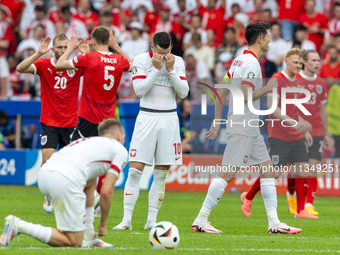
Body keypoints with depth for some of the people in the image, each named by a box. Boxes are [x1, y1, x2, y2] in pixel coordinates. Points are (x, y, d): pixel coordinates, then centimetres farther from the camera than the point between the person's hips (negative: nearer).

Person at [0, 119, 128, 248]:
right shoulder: (120, 150, 16)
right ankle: (19, 226, -13)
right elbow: (106, 192, 7)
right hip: (65, 179, -8)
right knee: (73, 242, 1)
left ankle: (88, 237, 28)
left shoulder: (87, 141, 36)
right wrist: (103, 225, 20)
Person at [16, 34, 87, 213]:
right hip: (49, 123, -1)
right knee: (48, 159, -13)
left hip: (70, 123, 1)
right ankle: (48, 196, 7)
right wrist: (38, 54, -29)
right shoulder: (44, 64, -4)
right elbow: (20, 68, -17)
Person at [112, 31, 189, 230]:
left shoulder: (178, 62, 5)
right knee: (135, 169, -10)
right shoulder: (141, 60, -2)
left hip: (169, 119, 3)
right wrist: (156, 68, -16)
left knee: (161, 173, 3)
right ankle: (126, 220, -8)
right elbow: (140, 90, -12)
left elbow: (184, 92, -2)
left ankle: (152, 220, 9)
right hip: (147, 117, -2)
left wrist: (171, 69, -11)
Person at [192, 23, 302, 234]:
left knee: (268, 170, 9)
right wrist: (268, 88, -9)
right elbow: (245, 96, -23)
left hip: (250, 129, 10)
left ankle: (274, 223, 9)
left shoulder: (240, 60, 14)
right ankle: (201, 220, -7)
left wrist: (217, 121, 19)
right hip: (242, 128, -10)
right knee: (228, 174, -10)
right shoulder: (251, 63, -15)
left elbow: (222, 91, 16)